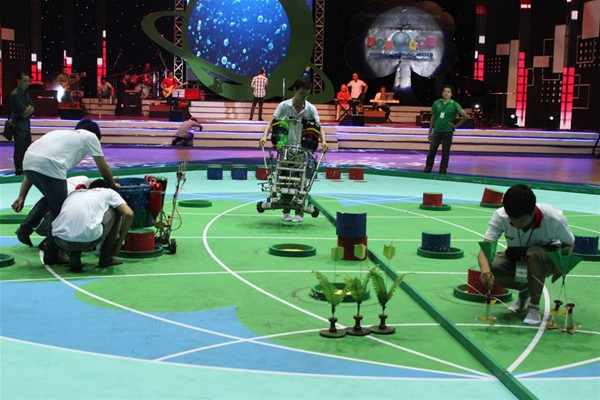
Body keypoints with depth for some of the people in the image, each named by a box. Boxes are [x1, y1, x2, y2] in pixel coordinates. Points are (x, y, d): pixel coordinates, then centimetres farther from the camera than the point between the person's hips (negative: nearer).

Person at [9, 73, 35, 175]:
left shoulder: (25, 93, 12)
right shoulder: (15, 94, -16)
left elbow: (31, 109, 8)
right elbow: (24, 111, -21)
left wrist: (28, 110, -11)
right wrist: (29, 109, -3)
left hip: (26, 124, 9)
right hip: (19, 125, -9)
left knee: (27, 148, 15)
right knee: (19, 149, -3)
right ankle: (19, 171, 4)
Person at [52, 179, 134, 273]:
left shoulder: (74, 193, 33)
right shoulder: (109, 192, 21)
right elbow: (128, 214, 6)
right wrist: (120, 242, 17)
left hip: (61, 241, 4)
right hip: (87, 240, -4)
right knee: (116, 210, 22)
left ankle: (74, 258, 14)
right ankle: (105, 258, 23)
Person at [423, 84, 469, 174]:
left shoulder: (454, 104, -4)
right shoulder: (436, 103, 4)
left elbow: (465, 116, -6)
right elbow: (433, 118, 10)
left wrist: (456, 125, -6)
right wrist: (430, 132, 9)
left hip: (447, 132, -2)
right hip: (437, 131, 2)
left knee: (445, 153, 3)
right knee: (431, 151, 3)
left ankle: (443, 171, 12)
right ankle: (427, 170, 13)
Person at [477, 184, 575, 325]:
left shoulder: (554, 219, -29)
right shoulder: (500, 216, -26)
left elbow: (569, 244, -11)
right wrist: (485, 268, -52)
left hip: (546, 260, -2)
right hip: (516, 258, 3)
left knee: (534, 252, -38)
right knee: (493, 267, -29)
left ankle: (534, 306, -18)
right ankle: (525, 289, 5)